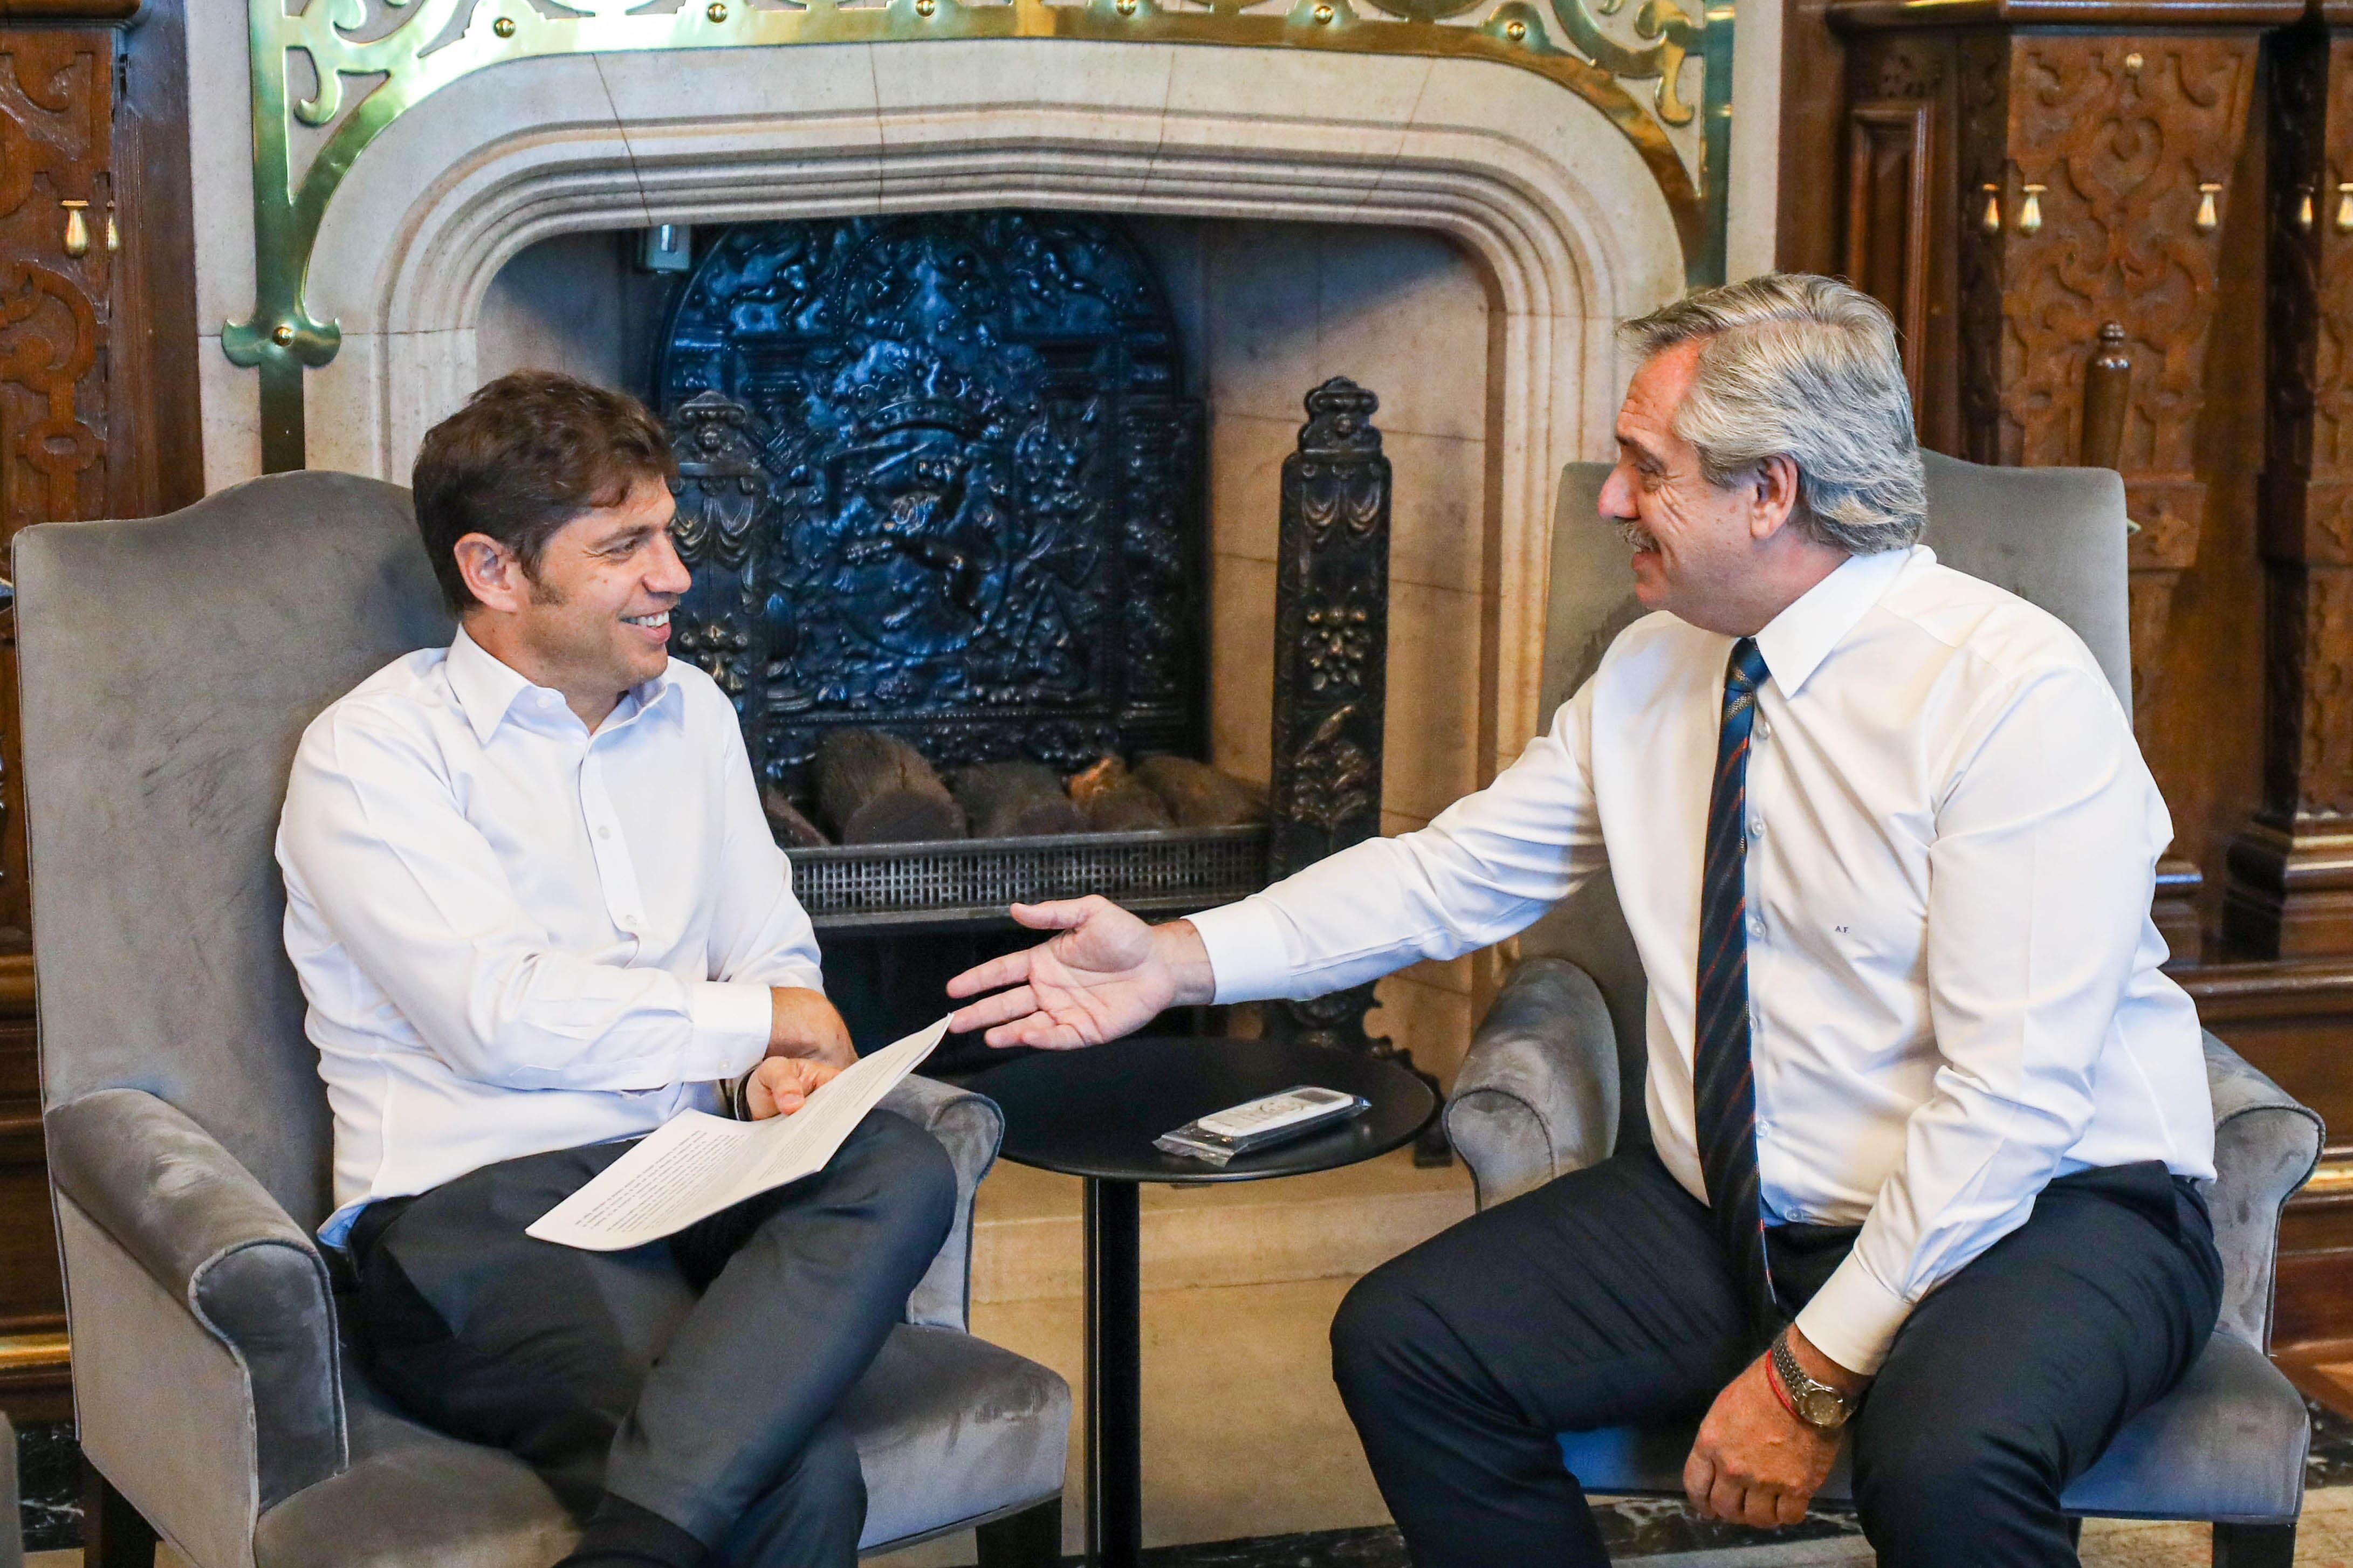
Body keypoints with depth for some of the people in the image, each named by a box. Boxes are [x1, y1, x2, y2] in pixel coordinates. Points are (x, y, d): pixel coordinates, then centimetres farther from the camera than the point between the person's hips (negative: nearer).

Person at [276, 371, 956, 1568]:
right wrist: (763, 1019, -2)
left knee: (901, 1168, -33)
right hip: (475, 1209, -7)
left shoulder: (689, 712, 20)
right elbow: (502, 1018, -13)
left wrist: (774, 1071, -3)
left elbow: (776, 953, 22)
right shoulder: (370, 752, -1)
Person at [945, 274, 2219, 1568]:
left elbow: (2011, 1097, -22)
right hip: (1725, 1218, 7)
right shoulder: (1650, 671, 5)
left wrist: (1815, 1372, -23)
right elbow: (1456, 872, 10)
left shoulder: (2013, 690, -18)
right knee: (1400, 1341, -8)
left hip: (2048, 1209, -6)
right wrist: (1180, 960, -1)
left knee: (1943, 1456, -37)